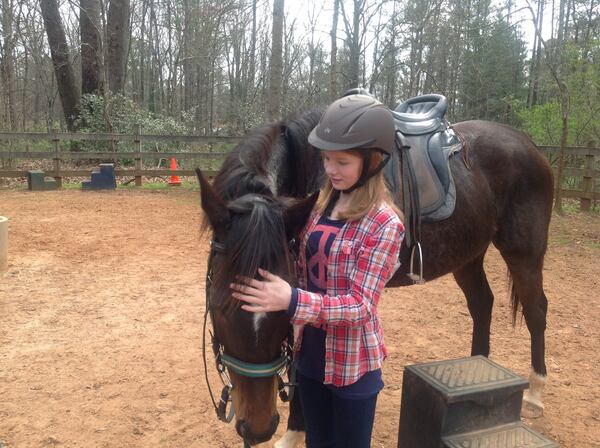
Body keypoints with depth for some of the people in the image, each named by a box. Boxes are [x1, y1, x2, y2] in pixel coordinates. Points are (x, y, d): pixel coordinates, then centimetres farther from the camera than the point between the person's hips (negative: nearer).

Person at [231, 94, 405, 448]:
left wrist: (291, 301, -35)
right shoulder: (323, 205, 1)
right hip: (311, 351, 6)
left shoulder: (384, 223, -20)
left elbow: (361, 305, -24)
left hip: (353, 362, -6)